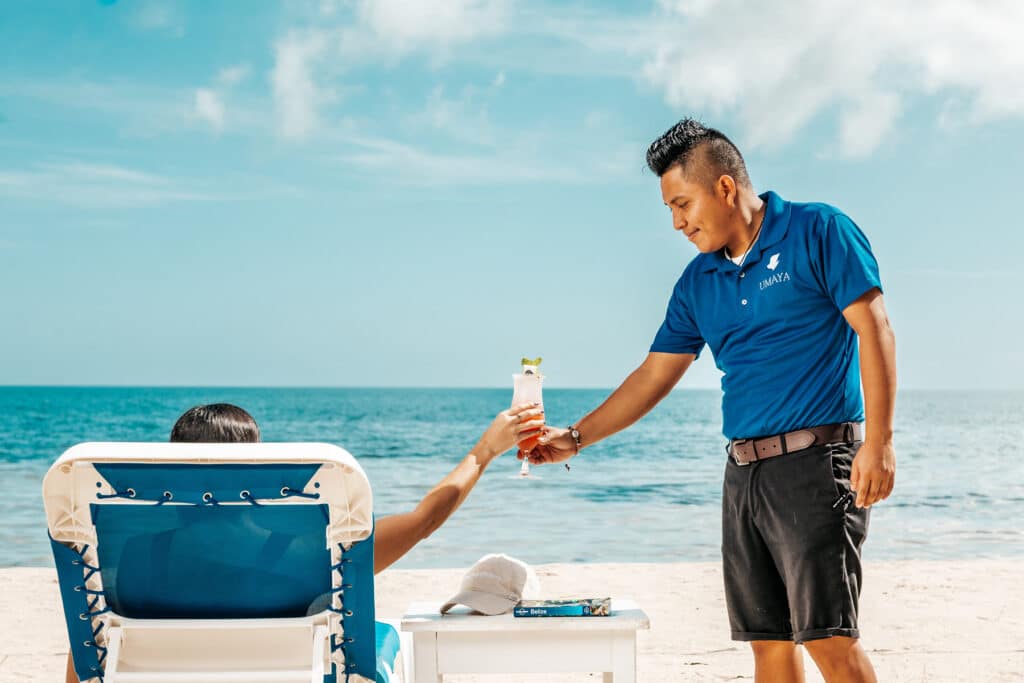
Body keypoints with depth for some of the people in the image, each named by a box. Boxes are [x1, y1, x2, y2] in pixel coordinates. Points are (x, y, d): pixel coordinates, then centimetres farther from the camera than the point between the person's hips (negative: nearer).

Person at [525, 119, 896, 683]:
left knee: (827, 636, -10)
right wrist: (573, 439, 13)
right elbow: (654, 376, 18)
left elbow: (874, 329, -8)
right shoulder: (698, 282, 15)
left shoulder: (818, 233, -3)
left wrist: (878, 441, -16)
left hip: (816, 464, -6)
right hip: (744, 472, 6)